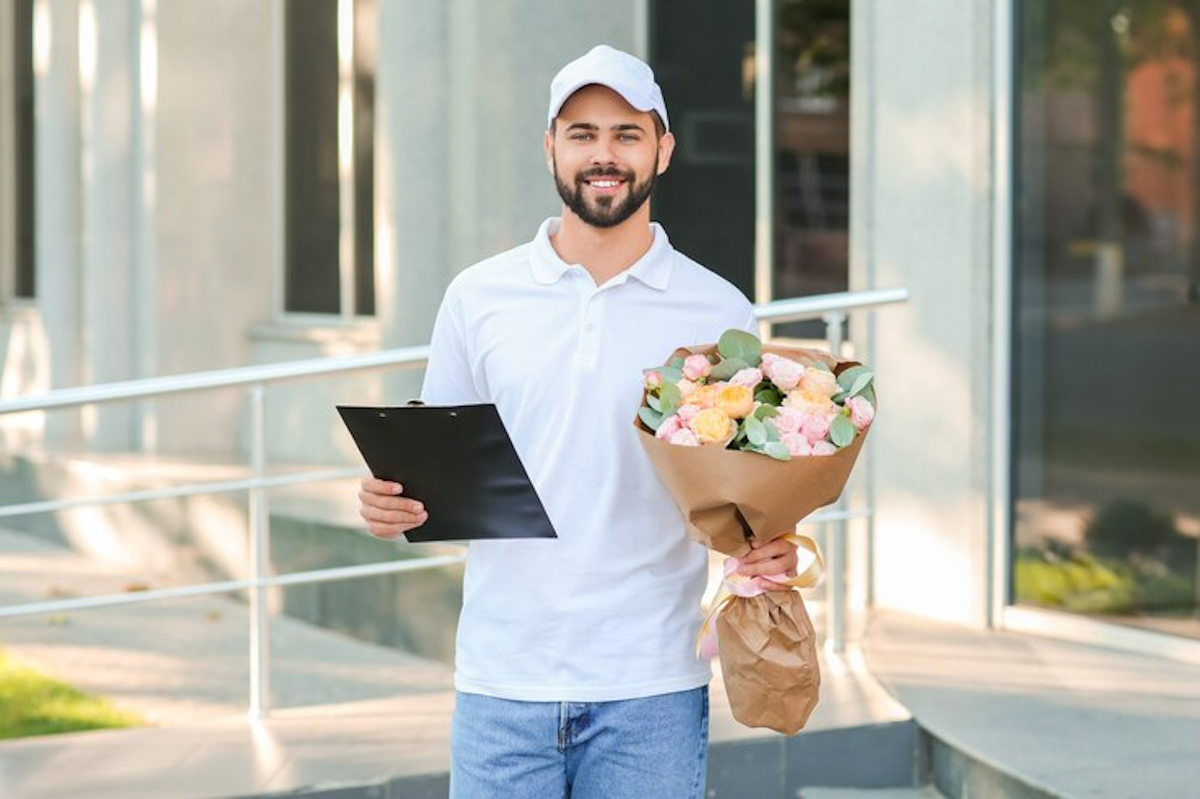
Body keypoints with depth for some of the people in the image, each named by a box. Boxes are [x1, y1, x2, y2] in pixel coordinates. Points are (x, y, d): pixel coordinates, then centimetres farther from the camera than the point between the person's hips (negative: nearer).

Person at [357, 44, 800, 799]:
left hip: (651, 688, -1)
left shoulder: (718, 312, 4)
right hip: (504, 682, 1)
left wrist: (770, 548, -13)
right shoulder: (478, 298, 6)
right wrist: (391, 503, -9)